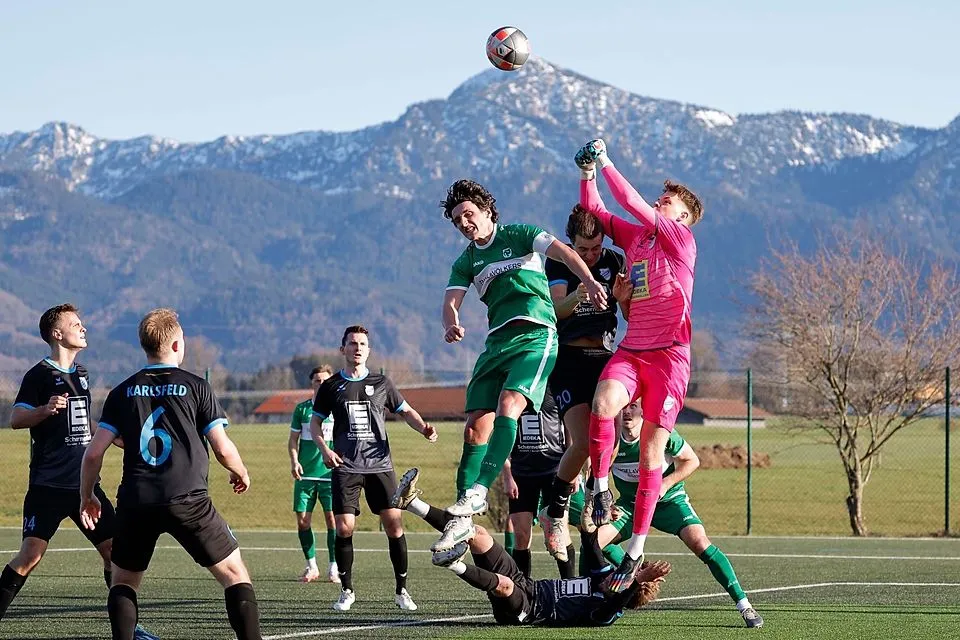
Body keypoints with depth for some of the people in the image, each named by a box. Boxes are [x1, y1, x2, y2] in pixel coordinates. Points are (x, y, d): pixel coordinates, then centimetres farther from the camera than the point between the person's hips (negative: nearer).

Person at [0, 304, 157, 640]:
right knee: (31, 554, -14)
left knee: (115, 549, 2)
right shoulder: (40, 374, -6)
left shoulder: (81, 373, 16)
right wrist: (45, 409, -32)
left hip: (84, 482, 7)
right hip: (48, 485, -7)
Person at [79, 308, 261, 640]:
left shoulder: (122, 392, 9)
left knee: (123, 582, 19)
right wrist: (242, 474, 20)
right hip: (188, 500, -2)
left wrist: (87, 497, 20)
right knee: (235, 574, 7)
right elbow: (223, 450, -1)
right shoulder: (196, 387, 2)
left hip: (135, 501, 2)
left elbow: (94, 452, 5)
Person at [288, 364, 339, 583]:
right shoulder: (302, 409, 8)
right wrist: (294, 461, -5)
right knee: (303, 520, 0)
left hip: (331, 474, -2)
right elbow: (293, 439, 11)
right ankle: (311, 566, 14)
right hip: (305, 474, 2)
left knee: (332, 519, -7)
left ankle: (333, 568, 3)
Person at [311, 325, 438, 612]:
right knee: (344, 528, -8)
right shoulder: (331, 386, 8)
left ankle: (401, 590, 5)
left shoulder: (381, 383, 10)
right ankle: (347, 591, 9)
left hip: (380, 465, 1)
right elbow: (315, 422, 14)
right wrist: (324, 448, -4)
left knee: (394, 524, -7)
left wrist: (424, 428, -1)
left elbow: (405, 411, 18)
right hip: (345, 468, -1)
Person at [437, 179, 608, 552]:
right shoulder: (466, 262, 20)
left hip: (535, 335, -5)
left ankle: (479, 491, -36)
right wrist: (452, 324, -19)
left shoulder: (519, 235, 7)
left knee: (508, 405, -27)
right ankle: (463, 518, -4)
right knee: (476, 426, -5)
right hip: (497, 342, 5)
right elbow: (451, 301, 7)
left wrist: (589, 281, -27)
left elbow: (563, 252, -7)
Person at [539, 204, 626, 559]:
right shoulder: (558, 263, -1)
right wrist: (576, 296, -40)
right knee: (582, 442, -17)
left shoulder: (614, 261, 6)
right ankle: (554, 509, 1)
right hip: (569, 360, -3)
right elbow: (557, 309, -18)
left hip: (605, 358, 3)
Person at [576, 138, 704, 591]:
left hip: (668, 355, -4)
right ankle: (600, 486, -13)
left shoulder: (681, 239, 1)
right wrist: (588, 174, 9)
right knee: (603, 403, -31)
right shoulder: (634, 236, 19)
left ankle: (636, 547, 3)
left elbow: (634, 204, -5)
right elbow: (594, 211, 25)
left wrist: (606, 162, 1)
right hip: (630, 350, 4)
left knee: (651, 455, -3)